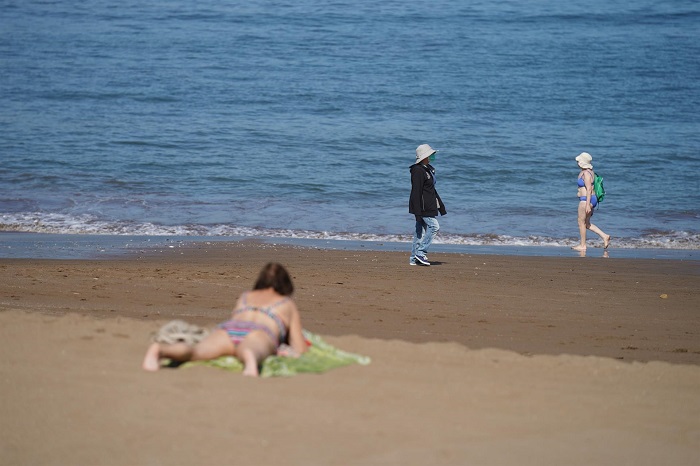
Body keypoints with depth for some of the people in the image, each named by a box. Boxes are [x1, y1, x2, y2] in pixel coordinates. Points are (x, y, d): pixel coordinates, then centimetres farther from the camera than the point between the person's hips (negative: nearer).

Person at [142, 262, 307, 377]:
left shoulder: (245, 297, 42)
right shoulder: (288, 304, 33)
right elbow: (300, 350, 28)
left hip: (227, 329, 3)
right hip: (258, 334, -3)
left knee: (195, 351, -27)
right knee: (251, 350, -39)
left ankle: (159, 350, -57)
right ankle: (248, 356, -76)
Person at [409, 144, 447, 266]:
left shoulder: (428, 169, 16)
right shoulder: (418, 171, -16)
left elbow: (431, 189, 25)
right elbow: (416, 192, -19)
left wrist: (441, 206, 25)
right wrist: (417, 212, -22)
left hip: (429, 206, 10)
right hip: (423, 207, -10)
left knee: (420, 230, 9)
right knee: (434, 226, -11)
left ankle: (414, 258, 11)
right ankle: (420, 253, -7)